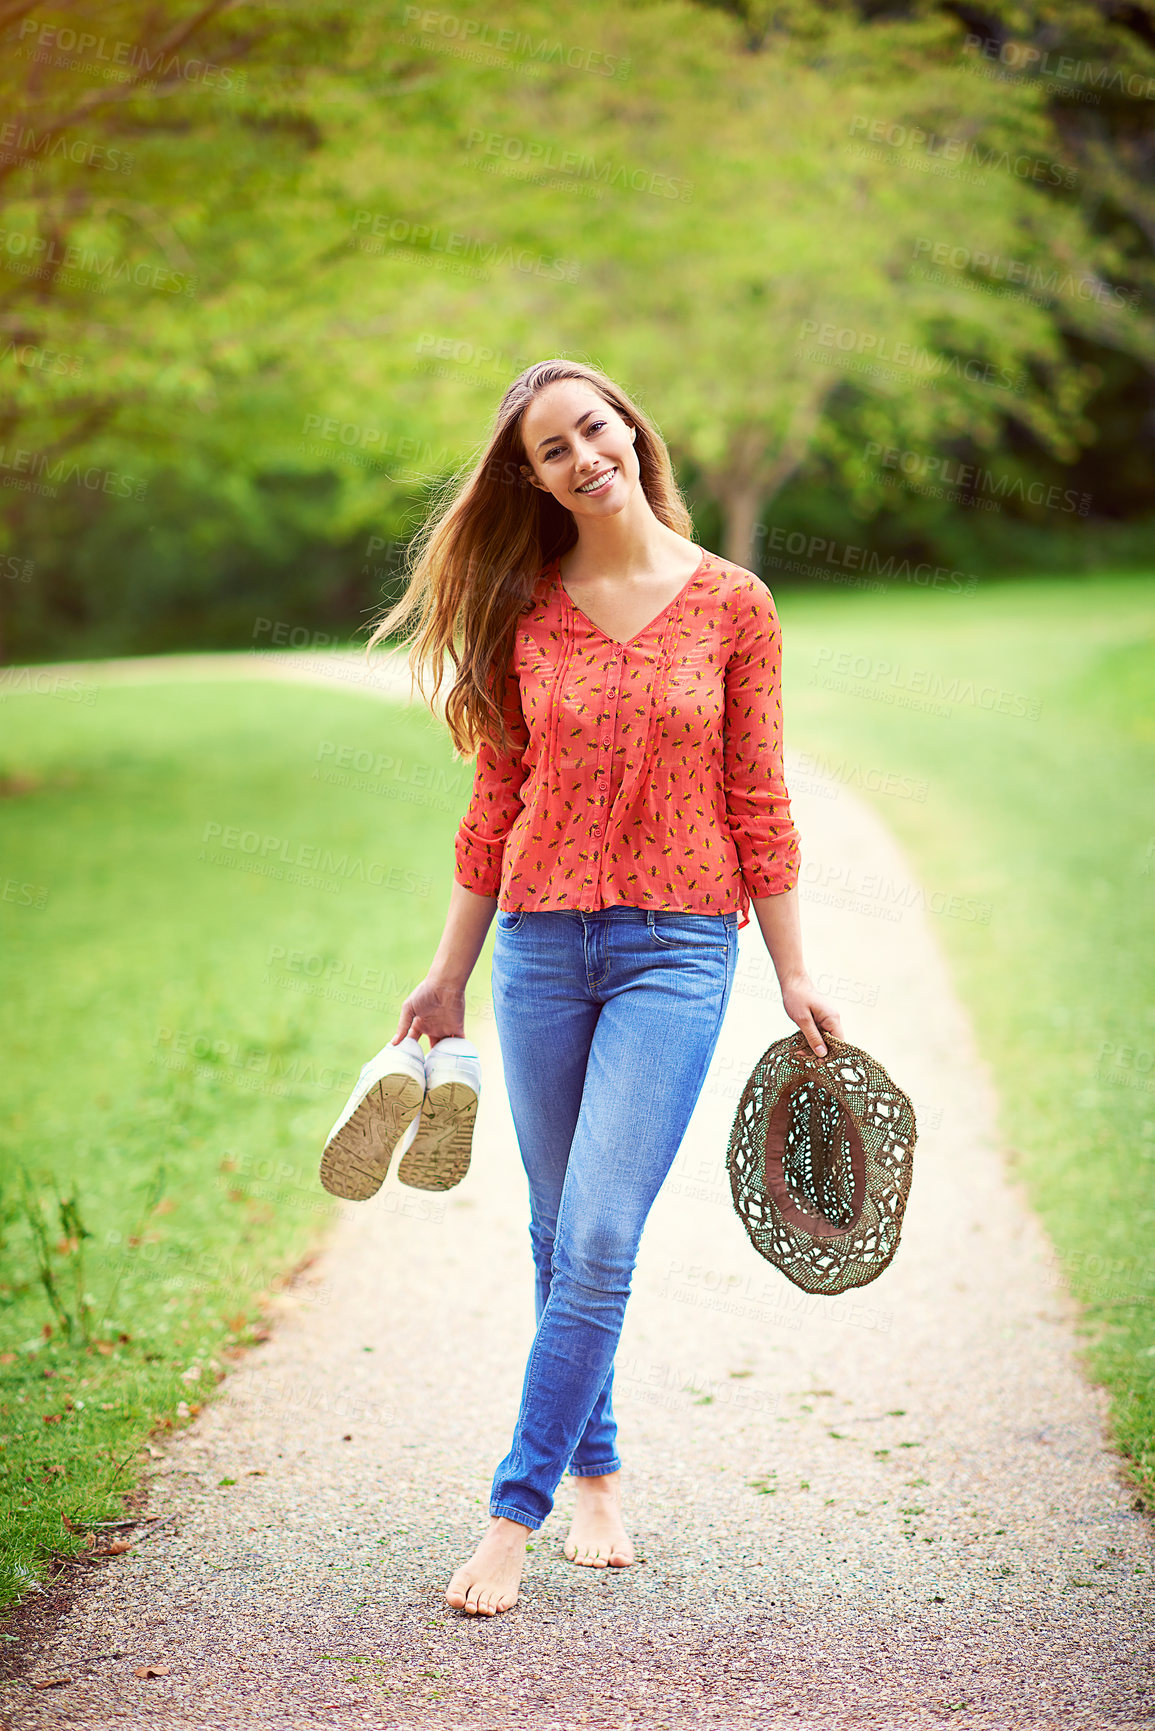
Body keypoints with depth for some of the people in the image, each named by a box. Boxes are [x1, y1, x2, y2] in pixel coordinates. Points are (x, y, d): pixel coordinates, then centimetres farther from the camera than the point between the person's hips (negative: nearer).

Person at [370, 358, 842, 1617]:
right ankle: (596, 1476, 27)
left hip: (677, 946, -3)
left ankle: (515, 1512, -3)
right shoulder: (522, 613, 4)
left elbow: (758, 806, 3)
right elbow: (496, 806, 10)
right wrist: (449, 973, 11)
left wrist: (794, 975, 3)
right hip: (541, 943, 3)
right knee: (562, 1238, 10)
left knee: (598, 1240, -11)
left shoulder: (731, 605, -1)